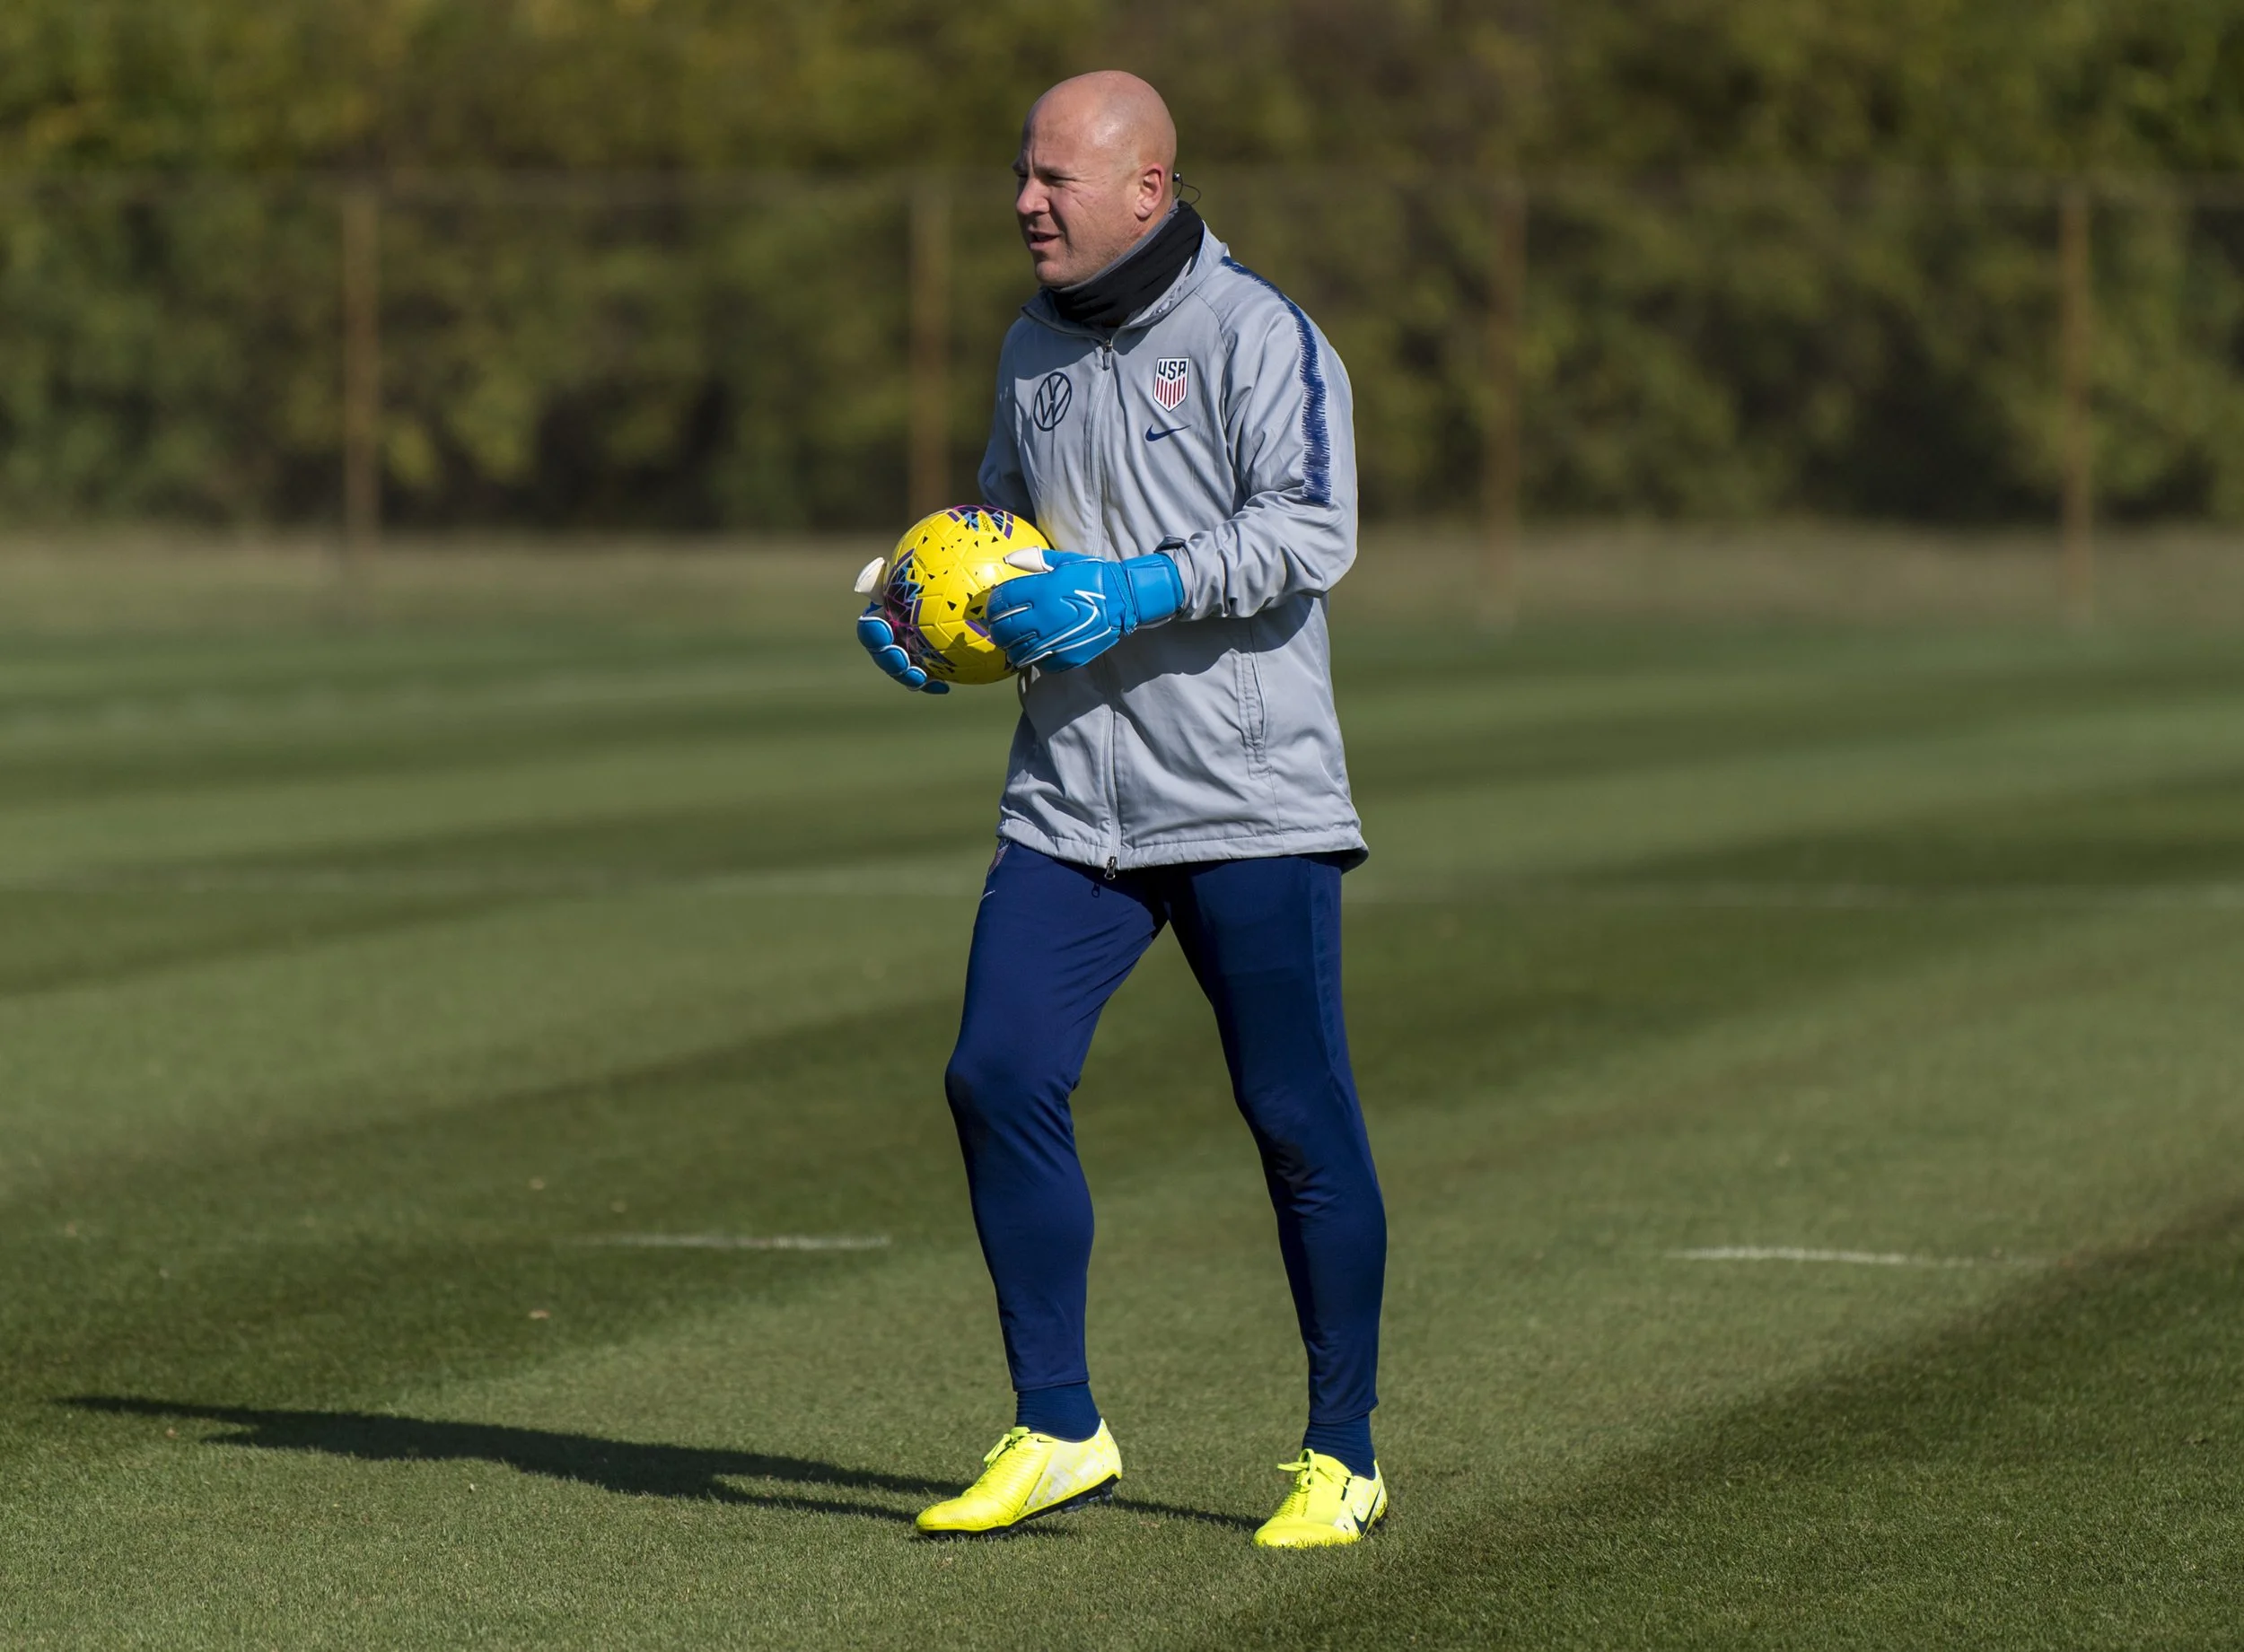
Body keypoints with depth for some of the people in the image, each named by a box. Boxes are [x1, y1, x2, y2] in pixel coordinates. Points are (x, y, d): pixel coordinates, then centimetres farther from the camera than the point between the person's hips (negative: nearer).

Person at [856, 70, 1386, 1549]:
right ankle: (1057, 1434, 5)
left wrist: (1139, 592, -25)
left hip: (1250, 808, -6)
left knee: (1299, 1120, -1)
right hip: (1070, 801, 6)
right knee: (999, 1081, -5)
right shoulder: (1034, 349, 15)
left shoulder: (1255, 334, -8)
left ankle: (1344, 1457, 11)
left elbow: (1312, 530, -18)